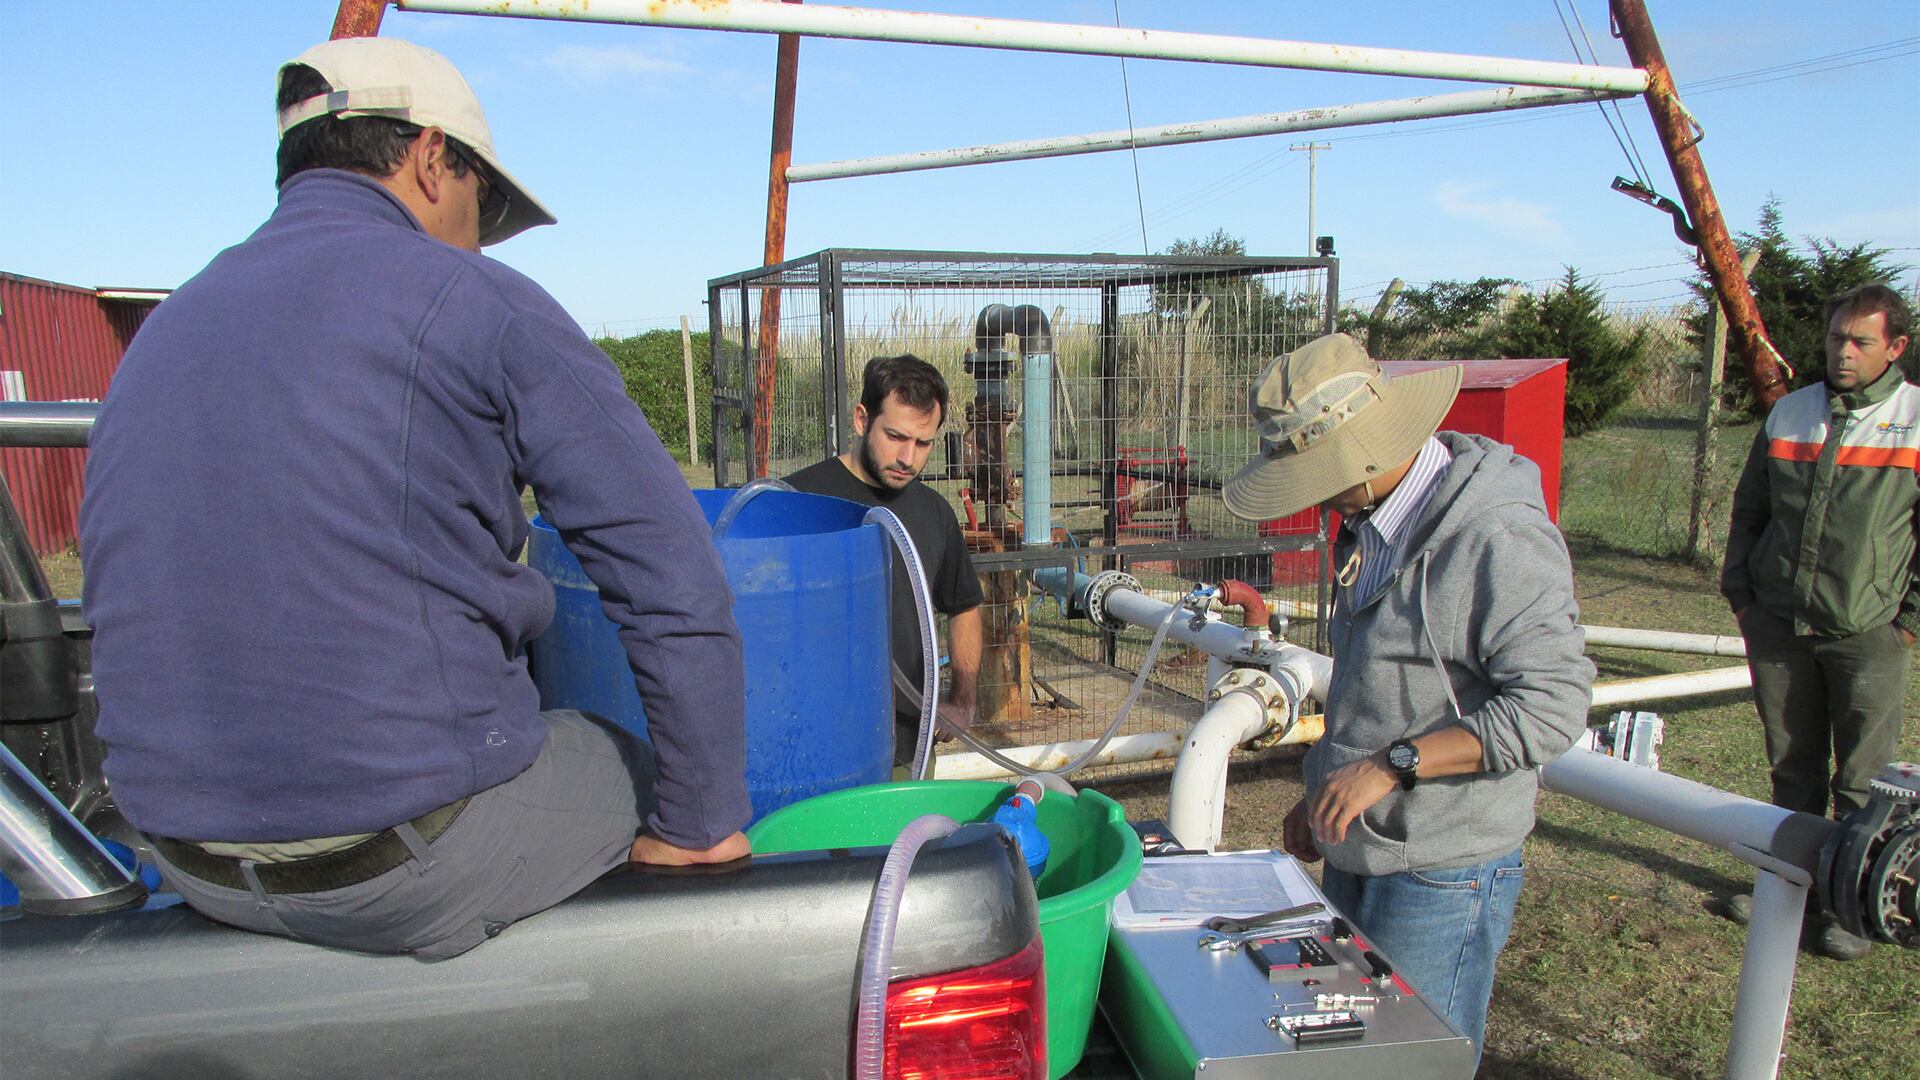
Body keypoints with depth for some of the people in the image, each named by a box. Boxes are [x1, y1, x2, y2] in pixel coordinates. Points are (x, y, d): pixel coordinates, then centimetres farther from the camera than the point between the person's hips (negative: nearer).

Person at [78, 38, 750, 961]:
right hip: (412, 858, -7)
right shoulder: (470, 301, -10)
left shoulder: (159, 333, 11)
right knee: (644, 772, 17)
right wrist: (697, 830, -6)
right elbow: (675, 585, -16)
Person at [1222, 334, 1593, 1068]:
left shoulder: (1496, 537, -21)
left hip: (1440, 877, -8)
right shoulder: (1369, 525, 8)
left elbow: (1553, 704, -25)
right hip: (1353, 856, 9)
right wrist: (1322, 795, 17)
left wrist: (1392, 765, -25)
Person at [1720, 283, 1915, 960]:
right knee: (1791, 767, 15)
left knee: (1862, 781, 5)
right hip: (1778, 625, 4)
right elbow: (1748, 511, 15)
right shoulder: (1789, 412, 8)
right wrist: (1739, 593, 9)